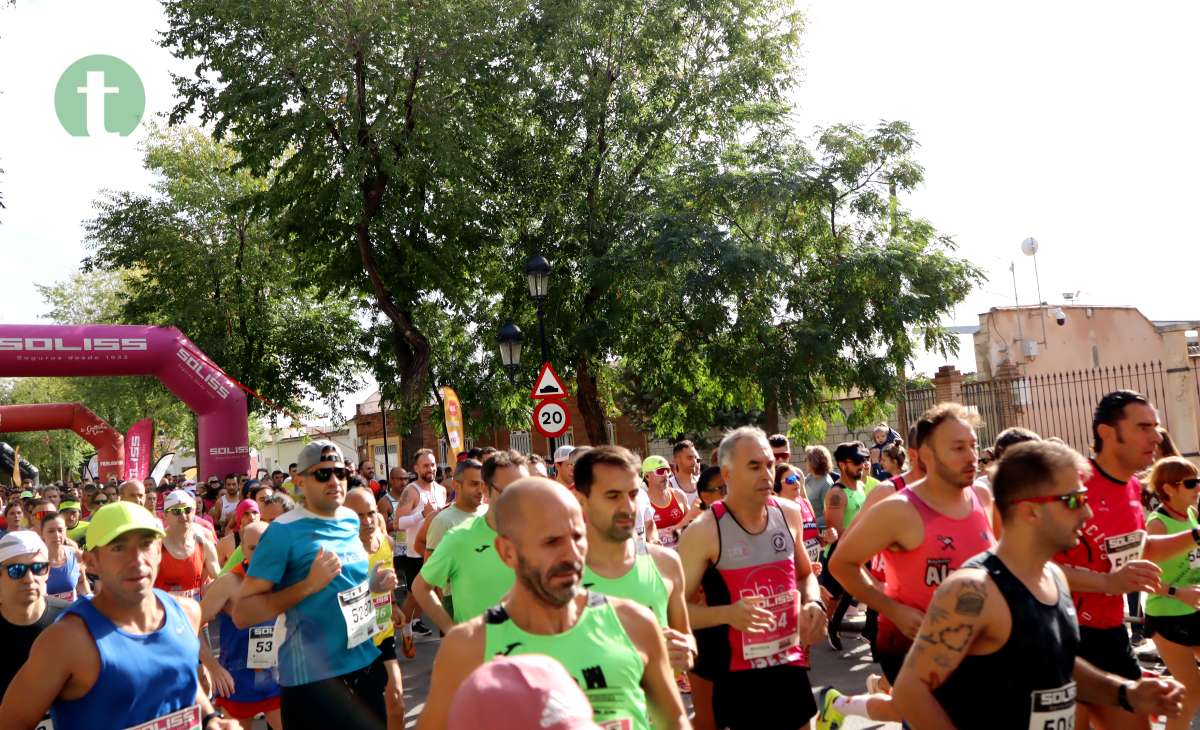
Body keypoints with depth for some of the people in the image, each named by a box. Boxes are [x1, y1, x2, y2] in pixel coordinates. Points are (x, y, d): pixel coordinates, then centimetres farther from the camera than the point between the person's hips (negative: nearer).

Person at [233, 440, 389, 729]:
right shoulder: (284, 531, -15)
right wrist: (309, 585, -25)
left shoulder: (352, 521, 4)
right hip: (312, 679, -6)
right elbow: (242, 614, -17)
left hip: (365, 665, 6)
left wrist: (374, 581, 2)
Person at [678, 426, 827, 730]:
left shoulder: (790, 515, 2)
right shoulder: (704, 531, -16)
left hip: (791, 664, 5)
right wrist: (728, 613, -28)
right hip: (736, 676, -5)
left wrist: (814, 603, -1)